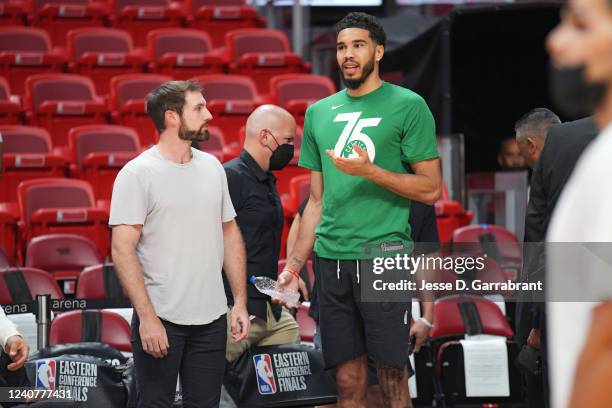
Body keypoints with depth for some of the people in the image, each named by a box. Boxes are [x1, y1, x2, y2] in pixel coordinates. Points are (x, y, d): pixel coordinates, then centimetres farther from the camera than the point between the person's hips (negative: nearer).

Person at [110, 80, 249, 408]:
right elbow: (122, 249, -13)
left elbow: (230, 234, 16)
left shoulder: (212, 167, 10)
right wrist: (147, 317, -18)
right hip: (160, 319, -5)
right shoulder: (137, 174, -8)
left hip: (211, 319, 5)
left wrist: (240, 303, 9)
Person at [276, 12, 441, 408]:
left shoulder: (408, 105, -1)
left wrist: (370, 170, -15)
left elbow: (431, 189, -4)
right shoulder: (319, 112, 15)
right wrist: (294, 265, 13)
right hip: (331, 257, 5)